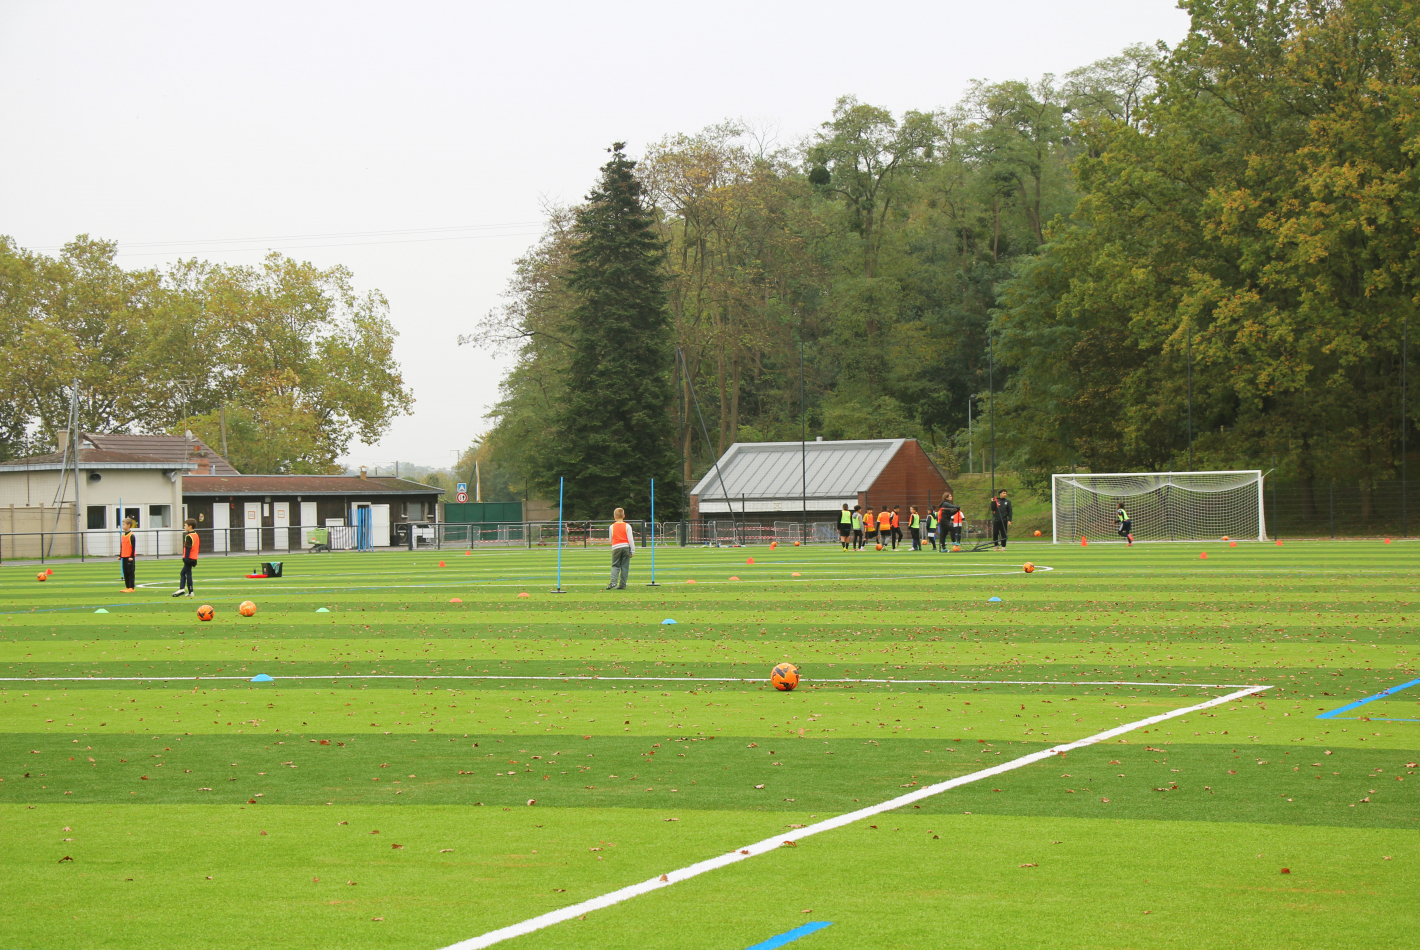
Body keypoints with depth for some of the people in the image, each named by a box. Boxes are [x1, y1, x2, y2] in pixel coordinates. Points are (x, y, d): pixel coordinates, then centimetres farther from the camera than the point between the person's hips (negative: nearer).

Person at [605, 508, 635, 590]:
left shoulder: (612, 527, 5)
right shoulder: (627, 526, 1)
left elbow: (610, 539, 11)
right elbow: (630, 539, -2)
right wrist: (632, 550, 1)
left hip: (616, 547, 0)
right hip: (626, 547, 0)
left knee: (615, 566, 5)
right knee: (624, 567, 5)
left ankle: (613, 582, -17)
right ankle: (622, 585, 3)